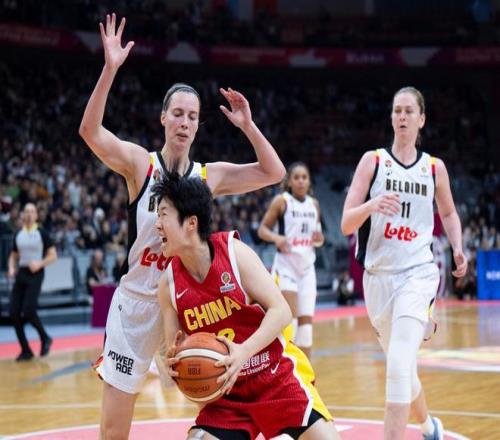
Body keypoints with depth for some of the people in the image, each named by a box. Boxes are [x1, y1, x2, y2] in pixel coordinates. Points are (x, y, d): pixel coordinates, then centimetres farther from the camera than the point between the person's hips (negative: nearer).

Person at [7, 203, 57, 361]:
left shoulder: (41, 233, -2)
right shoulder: (17, 234, 11)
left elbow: (53, 255, -1)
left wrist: (40, 264, -17)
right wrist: (11, 268, 3)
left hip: (35, 274, -5)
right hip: (21, 274, 5)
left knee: (28, 311, -17)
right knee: (14, 313, -4)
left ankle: (45, 338, 9)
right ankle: (26, 350, 8)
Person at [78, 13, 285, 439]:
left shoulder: (210, 175, 2)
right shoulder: (140, 164, -6)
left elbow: (274, 173, 0)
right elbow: (90, 131, -22)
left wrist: (248, 126, -11)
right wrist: (110, 69, -33)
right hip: (138, 301, -2)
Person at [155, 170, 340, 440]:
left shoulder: (234, 252, -15)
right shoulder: (169, 283, -5)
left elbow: (281, 311, -18)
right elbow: (176, 350, 3)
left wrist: (244, 352, -32)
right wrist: (173, 364, -21)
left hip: (278, 377, -3)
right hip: (227, 392, 3)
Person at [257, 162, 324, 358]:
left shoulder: (314, 204, 10)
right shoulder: (281, 201, -4)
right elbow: (262, 229, -3)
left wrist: (319, 239, -3)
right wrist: (276, 238, -23)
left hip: (307, 267, 5)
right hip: (286, 265, -5)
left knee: (306, 320, 5)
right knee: (290, 318, -14)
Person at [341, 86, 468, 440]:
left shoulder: (435, 168, 4)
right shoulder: (373, 161, 0)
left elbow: (449, 214, 22)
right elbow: (346, 225, -6)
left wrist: (458, 248, 5)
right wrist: (371, 205, -26)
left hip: (418, 274, -2)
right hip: (378, 275, 2)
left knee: (399, 367, -21)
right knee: (400, 367, 16)